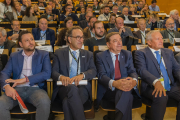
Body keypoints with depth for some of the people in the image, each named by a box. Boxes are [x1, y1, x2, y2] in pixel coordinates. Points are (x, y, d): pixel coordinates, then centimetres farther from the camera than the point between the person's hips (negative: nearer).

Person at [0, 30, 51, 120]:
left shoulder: (43, 55, 9)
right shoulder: (14, 56, 16)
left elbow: (47, 73, -5)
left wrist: (25, 79, -15)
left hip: (35, 88, -1)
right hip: (17, 89, 2)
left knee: (44, 102, -34)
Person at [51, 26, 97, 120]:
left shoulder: (88, 54, 21)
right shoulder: (59, 53, 16)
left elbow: (93, 71, 6)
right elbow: (54, 72, 6)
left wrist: (82, 75, -17)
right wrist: (61, 77, -19)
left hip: (82, 87, 1)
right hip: (65, 87, 0)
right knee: (72, 88, -38)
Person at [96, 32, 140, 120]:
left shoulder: (128, 55, 16)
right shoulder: (100, 56, 6)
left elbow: (132, 71, 4)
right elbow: (101, 75, -8)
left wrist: (134, 81, -24)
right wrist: (114, 83, -32)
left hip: (126, 86, 3)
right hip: (108, 90, -2)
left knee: (125, 93, -36)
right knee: (127, 97, -35)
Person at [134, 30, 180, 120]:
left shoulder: (168, 52, 21)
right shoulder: (140, 53, 3)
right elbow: (142, 70, -13)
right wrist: (156, 82, -31)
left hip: (171, 87, 5)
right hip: (152, 87, -5)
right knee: (161, 97, -35)